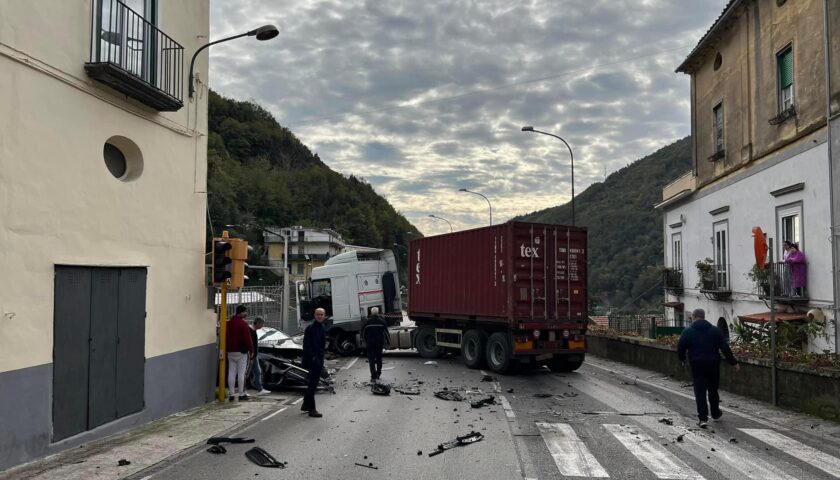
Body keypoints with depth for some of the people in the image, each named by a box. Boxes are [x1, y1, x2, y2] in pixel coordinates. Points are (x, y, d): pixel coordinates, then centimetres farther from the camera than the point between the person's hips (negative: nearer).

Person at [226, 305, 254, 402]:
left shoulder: (229, 323, 12)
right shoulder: (243, 324, -14)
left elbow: (225, 337, 18)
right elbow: (247, 339, -16)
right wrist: (251, 350, -7)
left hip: (230, 351, 7)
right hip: (241, 352, -7)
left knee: (231, 373, 7)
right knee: (241, 373, -3)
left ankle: (232, 394, 8)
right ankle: (241, 394, 0)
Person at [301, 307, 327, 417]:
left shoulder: (322, 328, 12)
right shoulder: (310, 328, -14)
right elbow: (306, 345, -17)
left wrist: (321, 360, 15)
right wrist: (312, 358, -20)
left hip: (319, 359, 9)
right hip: (312, 360, -9)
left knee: (313, 383, 17)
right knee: (312, 383, -6)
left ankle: (305, 405, 30)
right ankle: (311, 409, -2)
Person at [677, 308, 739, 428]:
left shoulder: (687, 331, -3)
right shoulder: (715, 330, 4)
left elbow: (680, 349, -3)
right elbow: (725, 348, 0)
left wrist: (682, 359, 17)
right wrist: (733, 362, 5)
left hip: (697, 365, -3)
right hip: (713, 364, 3)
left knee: (700, 391, -2)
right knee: (713, 390, 19)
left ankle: (703, 418, -10)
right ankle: (715, 413, 35)